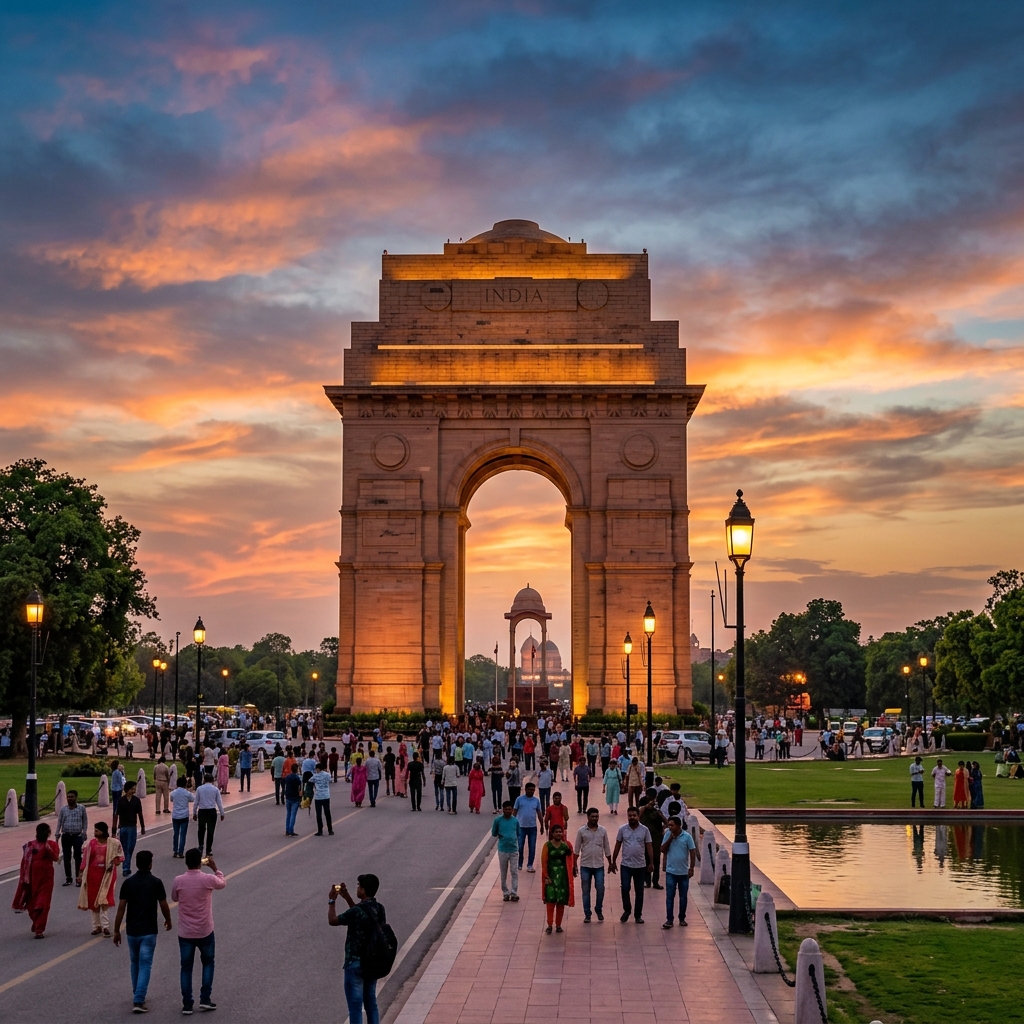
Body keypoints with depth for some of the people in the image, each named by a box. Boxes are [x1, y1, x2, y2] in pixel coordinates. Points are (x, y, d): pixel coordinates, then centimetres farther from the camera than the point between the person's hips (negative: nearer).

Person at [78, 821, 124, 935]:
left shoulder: (114, 843, -5)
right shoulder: (91, 843, -1)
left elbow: (120, 856, 6)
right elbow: (85, 859, 4)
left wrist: (115, 862, -13)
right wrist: (81, 874, 4)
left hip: (106, 874, -3)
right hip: (93, 874, 3)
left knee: (104, 900, -11)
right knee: (93, 901, 9)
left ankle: (105, 926, -7)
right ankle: (96, 926, 21)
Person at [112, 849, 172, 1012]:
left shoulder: (128, 883, -4)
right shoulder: (156, 882, -8)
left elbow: (121, 908, -5)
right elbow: (164, 906, -2)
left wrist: (116, 931, 2)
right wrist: (168, 921, 18)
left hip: (131, 931, 3)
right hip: (149, 931, -3)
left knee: (135, 963, 21)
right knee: (145, 965, -1)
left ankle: (137, 995, 33)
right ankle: (138, 1001, -10)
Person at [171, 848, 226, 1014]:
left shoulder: (178, 881, -10)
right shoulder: (208, 879, -15)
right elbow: (223, 882, 8)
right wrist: (215, 868, 20)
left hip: (185, 933, 1)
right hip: (205, 932, -1)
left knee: (186, 967, 11)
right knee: (208, 963, 20)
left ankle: (187, 1005, 12)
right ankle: (205, 999, 15)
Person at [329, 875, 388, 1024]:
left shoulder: (357, 911, -21)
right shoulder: (379, 909, 2)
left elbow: (333, 921, -7)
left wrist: (331, 901, 6)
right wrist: (347, 898, 19)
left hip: (356, 964, -7)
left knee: (355, 1006, 1)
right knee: (371, 1003, 17)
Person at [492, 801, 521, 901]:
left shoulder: (515, 820, 1)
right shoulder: (498, 820, -5)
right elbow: (493, 833, 5)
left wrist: (515, 842, 2)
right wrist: (500, 835, -7)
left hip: (514, 850, 1)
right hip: (502, 850, -1)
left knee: (515, 872, -3)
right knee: (503, 873, 7)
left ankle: (514, 893, 1)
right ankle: (505, 893, 17)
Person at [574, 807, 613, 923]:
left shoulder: (603, 830, 1)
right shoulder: (581, 831, -3)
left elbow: (607, 848, 8)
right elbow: (577, 850, 1)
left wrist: (610, 863, 8)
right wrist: (574, 865, -1)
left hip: (599, 866, 1)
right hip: (585, 866, -1)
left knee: (600, 889, 0)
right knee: (586, 891, 5)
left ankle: (599, 910, 23)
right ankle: (587, 914, 15)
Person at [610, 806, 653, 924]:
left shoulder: (644, 830, -2)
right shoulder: (622, 829, -1)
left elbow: (649, 847, 2)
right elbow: (617, 846, 6)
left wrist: (651, 863, -1)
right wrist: (613, 861, 6)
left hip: (640, 866, 0)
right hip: (626, 865, 0)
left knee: (639, 892, 7)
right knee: (625, 889, -8)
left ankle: (638, 915, 17)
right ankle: (627, 910, 14)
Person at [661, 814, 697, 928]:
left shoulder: (687, 836, -8)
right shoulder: (668, 835, -1)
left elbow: (693, 853, -4)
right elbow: (663, 850, -2)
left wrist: (691, 869, -7)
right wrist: (670, 839, -13)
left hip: (684, 872, -1)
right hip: (671, 872, 1)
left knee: (683, 897, 10)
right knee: (670, 896, -3)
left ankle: (682, 918, 22)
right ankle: (669, 920, -1)